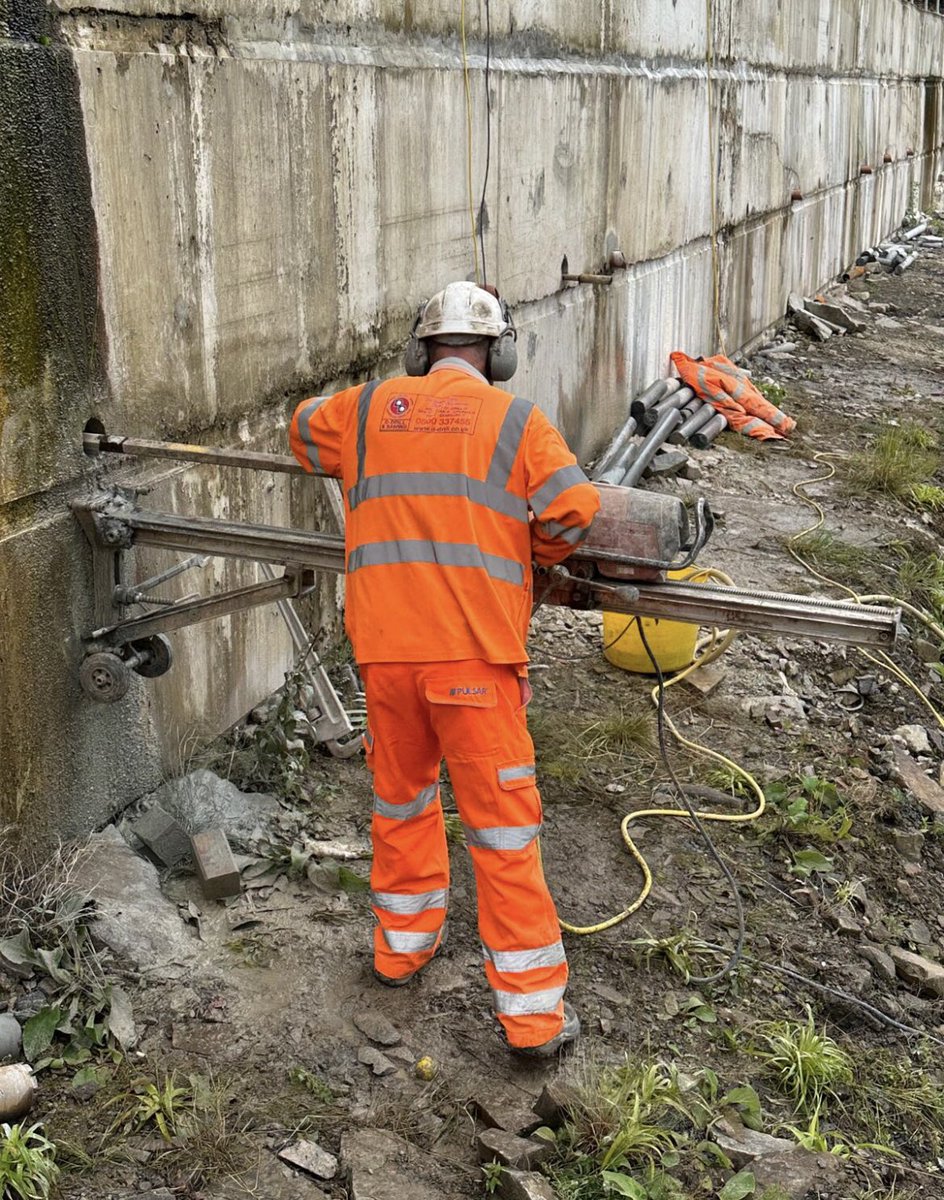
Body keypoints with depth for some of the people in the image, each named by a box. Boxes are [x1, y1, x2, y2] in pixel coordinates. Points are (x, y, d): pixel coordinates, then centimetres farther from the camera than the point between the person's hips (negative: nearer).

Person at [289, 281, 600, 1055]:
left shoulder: (368, 411, 9)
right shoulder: (515, 420, -2)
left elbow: (305, 429, 29)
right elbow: (575, 516, -8)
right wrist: (527, 548, 12)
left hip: (386, 649, 4)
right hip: (475, 653, -3)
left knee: (403, 799, 24)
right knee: (503, 829, 3)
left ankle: (403, 944, 41)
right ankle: (534, 1012, 10)